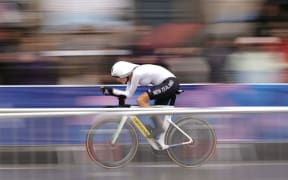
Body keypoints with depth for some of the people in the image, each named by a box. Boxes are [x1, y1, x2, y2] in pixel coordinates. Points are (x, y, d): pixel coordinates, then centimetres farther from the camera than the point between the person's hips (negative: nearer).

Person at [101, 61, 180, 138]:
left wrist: (111, 90, -7)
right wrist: (110, 91, -1)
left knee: (140, 100, -16)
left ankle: (159, 126, -13)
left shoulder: (136, 74, -19)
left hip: (170, 82, -10)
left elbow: (129, 94, -11)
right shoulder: (131, 74, 9)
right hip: (171, 84, 10)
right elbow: (127, 93, 10)